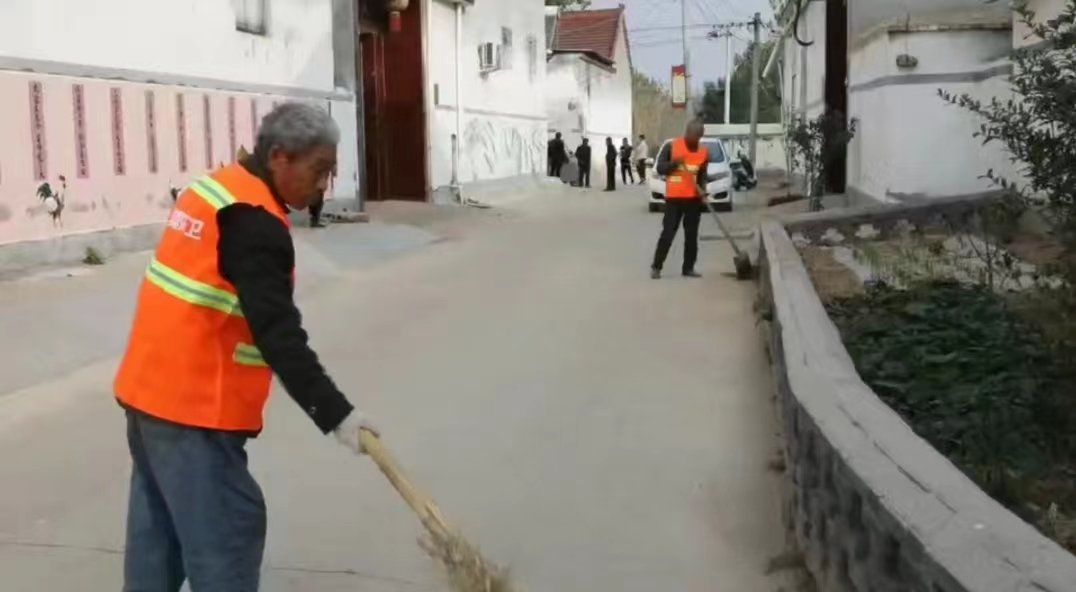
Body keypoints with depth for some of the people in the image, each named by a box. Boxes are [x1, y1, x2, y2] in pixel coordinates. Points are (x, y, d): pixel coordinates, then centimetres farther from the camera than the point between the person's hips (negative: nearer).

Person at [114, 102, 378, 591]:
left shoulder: (215, 187, 10)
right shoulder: (254, 221, -20)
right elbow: (278, 334, -26)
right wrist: (334, 413, -26)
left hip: (151, 388, 10)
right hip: (193, 404, -10)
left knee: (159, 523, 19)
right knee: (224, 531, -5)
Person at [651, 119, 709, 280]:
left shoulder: (703, 151, 5)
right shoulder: (671, 146, -5)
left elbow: (702, 175, 13)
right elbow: (659, 168, -4)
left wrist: (702, 190, -6)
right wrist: (674, 162, -21)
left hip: (693, 198, 4)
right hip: (674, 197, -4)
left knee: (692, 235, 7)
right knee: (668, 233, -6)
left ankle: (688, 268, 16)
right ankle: (656, 266, 2)